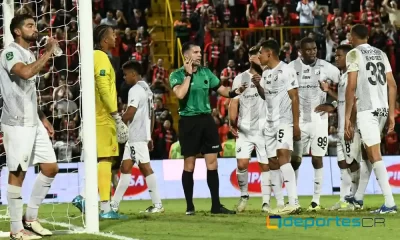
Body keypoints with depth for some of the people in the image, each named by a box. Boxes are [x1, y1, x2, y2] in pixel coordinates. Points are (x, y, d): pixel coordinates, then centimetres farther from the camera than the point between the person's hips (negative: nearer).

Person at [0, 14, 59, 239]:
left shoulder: (30, 55, 18)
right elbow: (25, 73, -32)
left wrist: (43, 118, 20)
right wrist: (48, 53, -23)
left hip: (34, 123, 9)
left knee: (51, 168, 8)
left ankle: (30, 218, 18)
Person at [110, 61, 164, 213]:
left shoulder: (135, 90, -12)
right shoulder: (147, 89, 17)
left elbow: (130, 113, -20)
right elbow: (152, 115, 19)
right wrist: (150, 136, 22)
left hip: (136, 136, -10)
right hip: (143, 134, 10)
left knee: (145, 167, -8)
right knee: (125, 168, 9)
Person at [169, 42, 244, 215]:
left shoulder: (206, 72, 10)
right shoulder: (177, 75, -5)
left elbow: (221, 89, 13)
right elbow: (180, 94, -22)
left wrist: (234, 92, -7)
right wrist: (188, 74, -15)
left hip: (206, 119, 4)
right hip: (188, 121, -4)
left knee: (212, 163, 2)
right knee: (189, 164, 1)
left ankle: (216, 205, 6)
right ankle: (189, 206, 8)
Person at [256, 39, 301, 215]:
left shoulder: (286, 71, -10)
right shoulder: (266, 73, 15)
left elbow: (294, 98, -12)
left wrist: (296, 124, -15)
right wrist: (258, 86, 8)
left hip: (284, 121, -9)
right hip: (270, 122, 9)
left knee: (282, 156, -21)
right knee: (273, 161, 6)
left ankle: (293, 203, -27)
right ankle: (280, 203, 10)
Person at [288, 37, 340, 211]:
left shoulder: (325, 67, -5)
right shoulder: (291, 68, -2)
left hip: (319, 119, -1)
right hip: (298, 120, 1)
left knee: (317, 159, -1)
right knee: (295, 159, 5)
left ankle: (316, 200, 5)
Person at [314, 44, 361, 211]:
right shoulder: (343, 77, 16)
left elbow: (354, 103, -18)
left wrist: (350, 126, -19)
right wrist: (328, 91, 22)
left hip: (350, 127, -10)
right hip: (342, 128, 10)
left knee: (352, 163, -6)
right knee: (342, 162, 9)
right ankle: (344, 200, 12)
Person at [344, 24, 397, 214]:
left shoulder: (354, 54, -2)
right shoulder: (381, 54, 17)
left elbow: (352, 87, -10)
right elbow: (392, 86, 13)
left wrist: (347, 117, -8)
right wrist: (391, 114, 18)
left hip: (367, 109, -7)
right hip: (383, 108, 7)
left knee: (375, 155, -9)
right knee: (368, 153, 20)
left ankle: (389, 203, -17)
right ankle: (358, 197, 32)